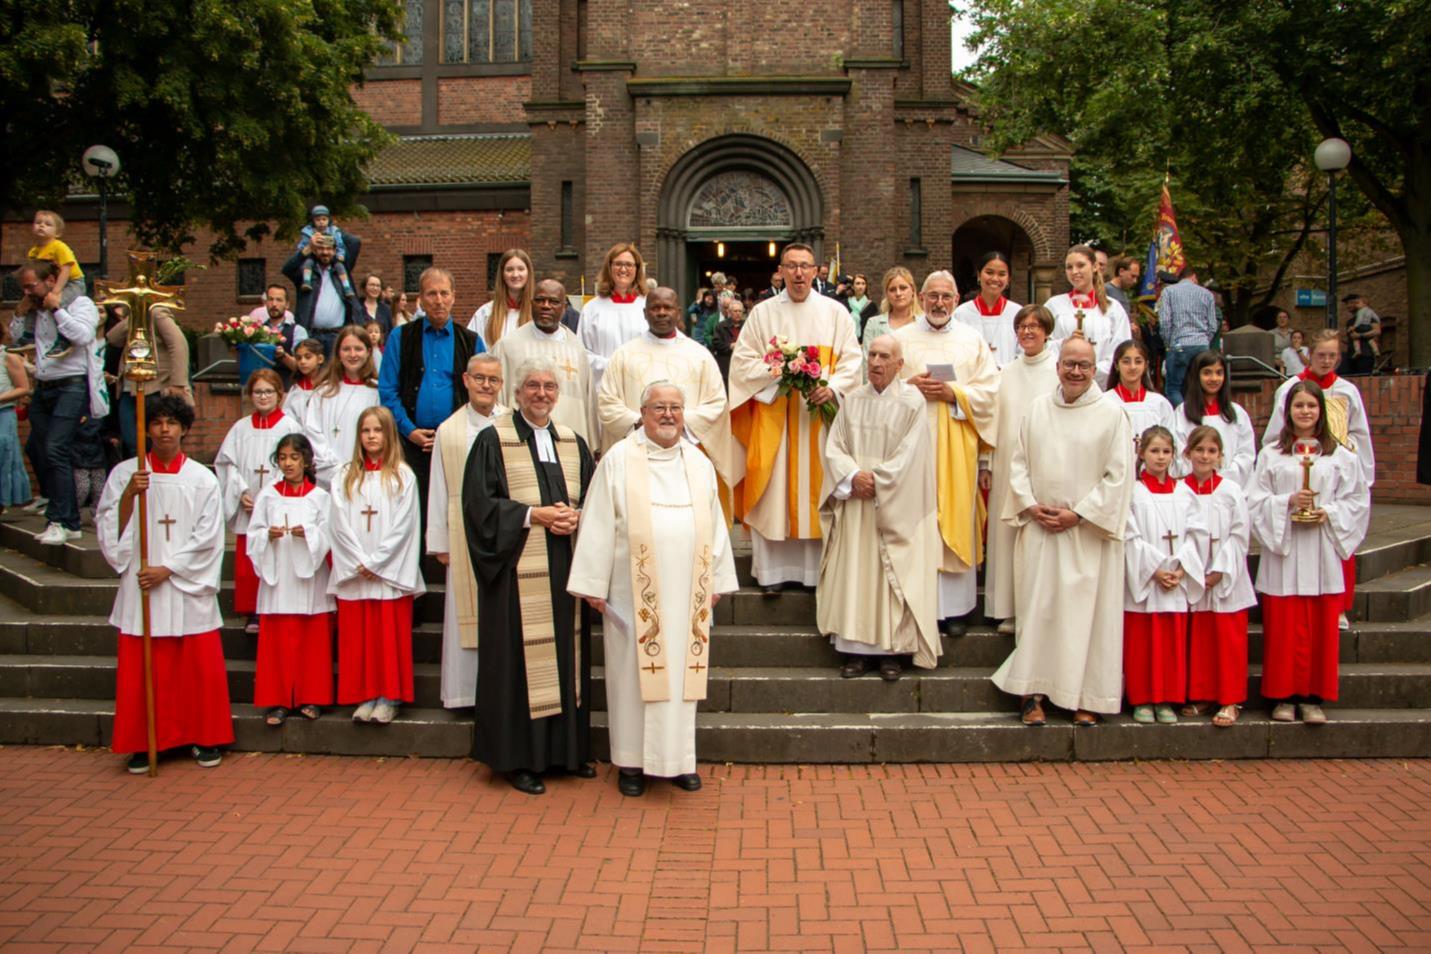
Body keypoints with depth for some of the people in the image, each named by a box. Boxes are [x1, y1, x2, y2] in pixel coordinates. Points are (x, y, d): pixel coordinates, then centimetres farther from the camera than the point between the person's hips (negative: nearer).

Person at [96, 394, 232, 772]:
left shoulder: (202, 478, 2)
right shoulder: (125, 474, 4)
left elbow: (208, 537, -2)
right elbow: (108, 530, 1)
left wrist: (168, 568, -10)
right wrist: (129, 494, -14)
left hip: (189, 587, 0)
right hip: (141, 586, 1)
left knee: (201, 666, 2)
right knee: (141, 669, 2)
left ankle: (204, 738, 16)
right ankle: (144, 742, 15)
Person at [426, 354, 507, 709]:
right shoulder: (448, 432, 7)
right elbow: (438, 492, 7)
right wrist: (439, 543, 4)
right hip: (466, 537, 1)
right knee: (467, 614, 5)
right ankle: (466, 690, 13)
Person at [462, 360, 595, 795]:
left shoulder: (573, 442, 14)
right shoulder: (493, 441, -1)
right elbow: (480, 503, -8)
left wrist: (576, 516, -6)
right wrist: (534, 515, -15)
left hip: (565, 570, 5)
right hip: (518, 571, -5)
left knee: (567, 654, 8)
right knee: (522, 657, -4)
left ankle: (567, 748, 19)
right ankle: (519, 757, 5)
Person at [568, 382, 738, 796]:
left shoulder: (699, 464, 11)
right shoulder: (619, 459, -1)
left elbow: (714, 525, 14)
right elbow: (599, 524, -4)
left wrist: (716, 581, 9)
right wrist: (593, 584, -7)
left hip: (686, 592, 4)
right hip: (635, 592, -3)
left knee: (681, 671, 8)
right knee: (634, 670, 4)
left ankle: (678, 757, 19)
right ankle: (632, 760, 15)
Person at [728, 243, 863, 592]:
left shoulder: (835, 312, 7)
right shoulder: (763, 312, 7)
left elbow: (852, 361, 4)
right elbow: (742, 362, 4)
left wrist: (832, 388, -13)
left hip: (820, 413, 0)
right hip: (774, 415, 0)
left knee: (816, 487, 2)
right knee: (774, 490, -1)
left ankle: (817, 567, 10)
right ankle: (773, 568, 6)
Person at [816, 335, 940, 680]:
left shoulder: (912, 402, -3)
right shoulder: (852, 400, 9)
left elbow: (909, 456, -9)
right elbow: (834, 447, 5)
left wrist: (876, 481, -11)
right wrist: (854, 476, -11)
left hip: (894, 508, -3)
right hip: (854, 505, 4)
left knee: (892, 575, -2)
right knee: (853, 573, 2)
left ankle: (891, 650, 5)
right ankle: (856, 649, 8)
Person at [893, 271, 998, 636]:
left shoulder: (973, 340, 10)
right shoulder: (901, 339, 10)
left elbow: (989, 390, 4)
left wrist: (953, 393, -10)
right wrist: (910, 386, -9)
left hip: (956, 444, 0)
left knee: (955, 517, 0)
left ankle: (955, 607, 5)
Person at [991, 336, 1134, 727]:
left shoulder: (1112, 414, -2)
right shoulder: (1037, 408, 8)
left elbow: (1118, 475, -6)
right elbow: (1019, 462, 9)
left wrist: (1079, 513, -11)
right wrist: (1031, 505, -5)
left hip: (1089, 533, -3)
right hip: (1039, 528, 3)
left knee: (1087, 612, 1)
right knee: (1037, 607, 2)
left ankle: (1086, 698, 10)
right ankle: (1033, 693, 8)